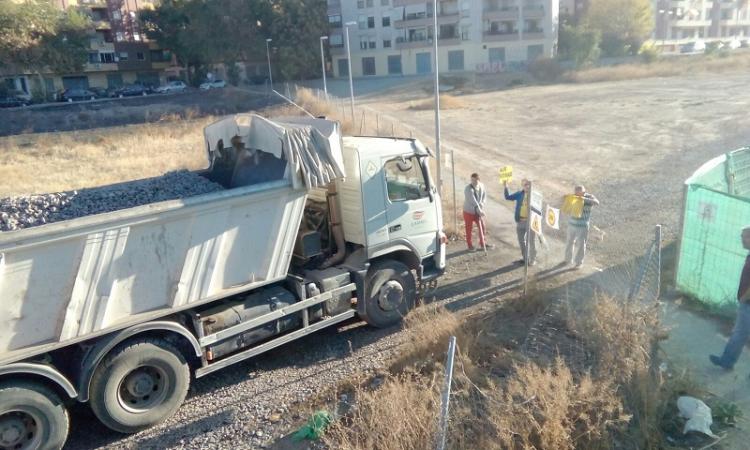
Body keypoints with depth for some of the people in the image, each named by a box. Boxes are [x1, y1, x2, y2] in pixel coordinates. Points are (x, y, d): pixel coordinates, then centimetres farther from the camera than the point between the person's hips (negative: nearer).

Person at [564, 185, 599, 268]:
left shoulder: (589, 197, -11)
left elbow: (597, 202, -30)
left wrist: (584, 199, -42)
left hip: (583, 225, -4)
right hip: (572, 223, 4)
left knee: (580, 244, 2)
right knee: (569, 242, 15)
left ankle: (579, 262, 17)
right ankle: (568, 259, 33)